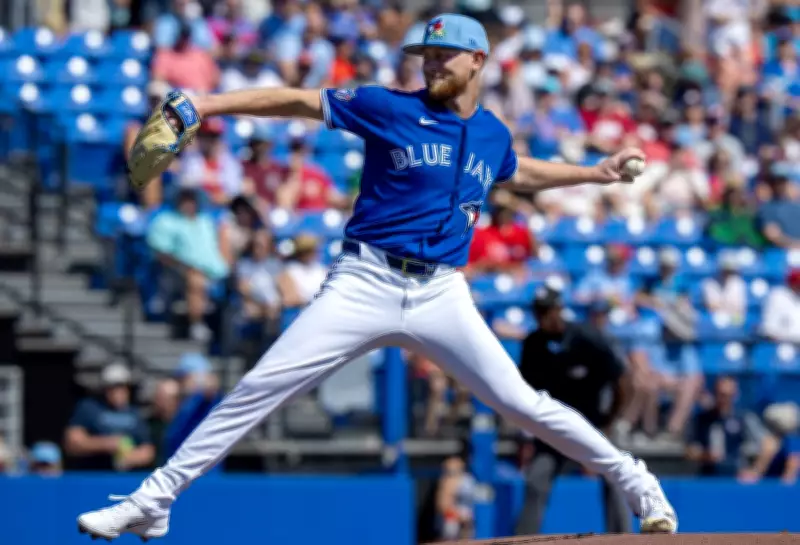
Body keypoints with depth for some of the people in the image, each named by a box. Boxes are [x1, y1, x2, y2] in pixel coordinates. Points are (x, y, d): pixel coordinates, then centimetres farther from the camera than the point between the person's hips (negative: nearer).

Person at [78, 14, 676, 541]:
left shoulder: (493, 134, 12)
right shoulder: (390, 108, 0)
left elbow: (519, 172, 36)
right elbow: (300, 101, -4)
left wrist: (595, 173, 34)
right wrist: (209, 104, -12)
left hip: (441, 296, 2)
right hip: (364, 285, -2)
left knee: (520, 402, -6)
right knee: (258, 390, -10)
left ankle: (632, 478, 10)